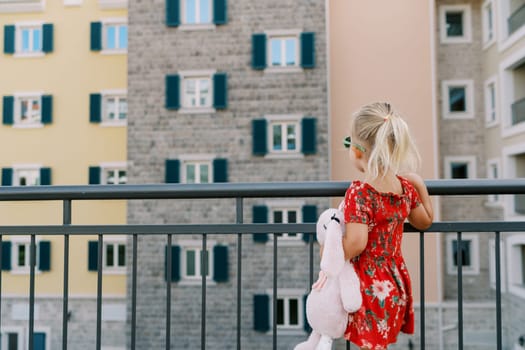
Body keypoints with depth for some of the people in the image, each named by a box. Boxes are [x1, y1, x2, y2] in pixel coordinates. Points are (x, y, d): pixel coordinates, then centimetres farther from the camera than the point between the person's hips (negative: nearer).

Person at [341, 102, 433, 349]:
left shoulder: (359, 192, -20)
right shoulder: (405, 186, 2)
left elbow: (356, 243, -28)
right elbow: (425, 222, 19)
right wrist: (420, 186, 22)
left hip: (370, 288, -7)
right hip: (396, 283, 7)